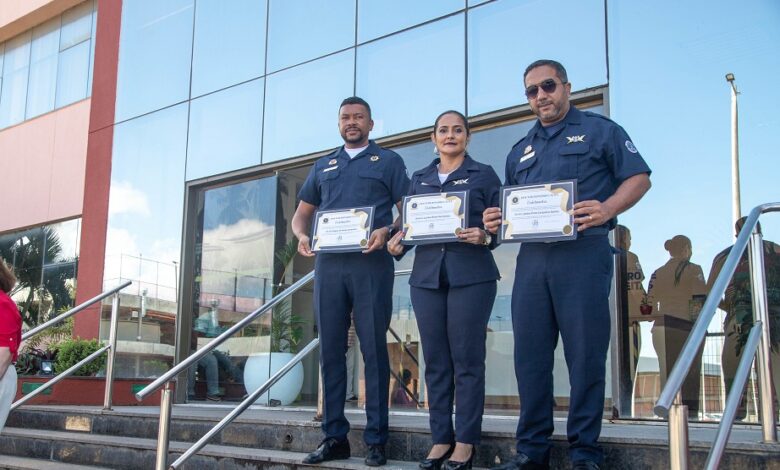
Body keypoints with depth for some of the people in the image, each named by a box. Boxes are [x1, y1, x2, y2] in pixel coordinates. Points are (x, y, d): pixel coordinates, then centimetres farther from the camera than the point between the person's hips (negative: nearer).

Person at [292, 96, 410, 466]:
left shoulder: (388, 161, 11)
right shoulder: (323, 166, 22)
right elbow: (301, 213, 21)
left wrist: (387, 232, -18)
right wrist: (302, 236, -1)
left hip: (371, 264, -4)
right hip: (328, 264, 4)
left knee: (373, 349, -3)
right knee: (330, 350, 4)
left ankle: (376, 439, 2)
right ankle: (334, 437, 10)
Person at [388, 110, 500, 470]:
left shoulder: (484, 175, 8)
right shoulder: (419, 179, 19)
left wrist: (485, 237, -17)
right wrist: (398, 241, -2)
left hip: (471, 276, -3)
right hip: (426, 276, 4)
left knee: (467, 359, -4)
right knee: (435, 361, 4)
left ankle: (465, 440, 4)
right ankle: (441, 437, 12)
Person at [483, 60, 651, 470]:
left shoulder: (600, 130, 9)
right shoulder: (521, 150, 24)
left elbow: (639, 178, 2)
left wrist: (607, 209, -16)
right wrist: (496, 220, 4)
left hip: (583, 252, -5)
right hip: (531, 256, 5)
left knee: (585, 355, -4)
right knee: (530, 355, 4)